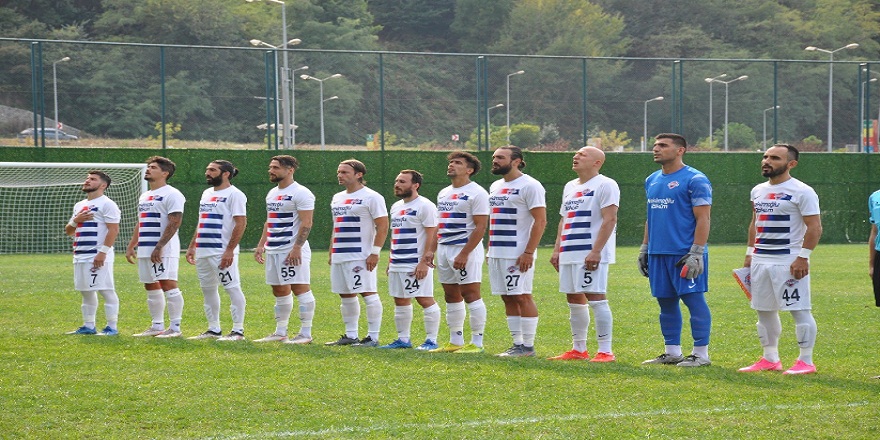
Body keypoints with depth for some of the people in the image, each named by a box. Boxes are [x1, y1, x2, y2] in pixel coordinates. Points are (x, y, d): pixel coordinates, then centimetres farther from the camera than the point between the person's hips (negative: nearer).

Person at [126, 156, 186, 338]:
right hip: (145, 250, 10)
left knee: (168, 285, -12)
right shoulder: (145, 197, 21)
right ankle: (157, 326, 17)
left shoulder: (171, 195, -9)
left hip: (163, 250, -10)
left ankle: (175, 328, -12)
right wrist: (131, 246, 18)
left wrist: (159, 247, -23)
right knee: (151, 287, 11)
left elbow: (174, 223, -17)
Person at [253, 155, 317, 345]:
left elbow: (306, 224, -16)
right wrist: (261, 245, 17)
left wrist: (297, 248, -22)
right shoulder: (272, 193, 18)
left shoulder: (300, 193, -10)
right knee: (279, 292, 12)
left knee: (300, 289, -7)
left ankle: (305, 334, -6)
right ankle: (280, 333, 18)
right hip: (273, 250, 9)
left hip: (292, 250, -9)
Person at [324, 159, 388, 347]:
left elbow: (383, 226, -11)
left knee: (368, 293, -9)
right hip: (339, 257, 8)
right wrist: (332, 252, 19)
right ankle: (350, 335, 18)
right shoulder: (337, 198, 18)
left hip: (361, 256, -8)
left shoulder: (371, 197, -7)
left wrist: (375, 253, -17)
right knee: (346, 296, 10)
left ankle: (373, 337, -7)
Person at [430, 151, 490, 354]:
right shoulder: (444, 193, 18)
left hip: (466, 248, -9)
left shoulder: (476, 193, -9)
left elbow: (480, 227, -15)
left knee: (471, 295, -8)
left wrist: (464, 254, -21)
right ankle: (455, 341, 16)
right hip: (444, 249, 9)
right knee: (451, 296, 10)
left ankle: (477, 342, -6)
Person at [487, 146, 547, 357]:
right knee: (508, 299, 9)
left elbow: (540, 221, -14)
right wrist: (490, 248, 16)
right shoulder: (495, 186, 17)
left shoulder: (529, 186, -10)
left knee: (522, 297, -7)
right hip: (496, 253, 8)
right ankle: (517, 344, 13)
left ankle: (528, 346, -3)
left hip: (518, 254, -8)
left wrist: (528, 253, -20)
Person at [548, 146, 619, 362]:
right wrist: (557, 249, 16)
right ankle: (578, 349, 19)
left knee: (596, 298, -12)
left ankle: (605, 351, -10)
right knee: (574, 300, 11)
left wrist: (596, 251, -21)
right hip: (569, 254, 9)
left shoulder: (605, 185, -8)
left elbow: (609, 220, -15)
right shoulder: (570, 187, 20)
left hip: (591, 255, -9)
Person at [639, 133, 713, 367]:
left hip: (684, 254, -8)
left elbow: (702, 219, -11)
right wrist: (644, 248, 19)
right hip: (658, 254, 8)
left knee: (694, 301, -4)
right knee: (666, 302, 10)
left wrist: (696, 253, -17)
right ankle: (672, 352, 18)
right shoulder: (652, 181, 16)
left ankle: (701, 354, 0)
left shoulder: (695, 180, -8)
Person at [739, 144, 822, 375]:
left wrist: (803, 256, -18)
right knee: (764, 310, 11)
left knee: (799, 310, -6)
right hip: (760, 261, 8)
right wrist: (750, 253, 16)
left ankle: (806, 361, -2)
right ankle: (770, 359, 20)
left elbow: (814, 227, -12)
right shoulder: (758, 191, 14)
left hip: (789, 262, -8)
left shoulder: (802, 192, -9)